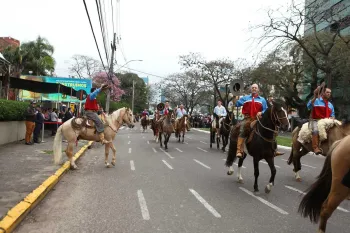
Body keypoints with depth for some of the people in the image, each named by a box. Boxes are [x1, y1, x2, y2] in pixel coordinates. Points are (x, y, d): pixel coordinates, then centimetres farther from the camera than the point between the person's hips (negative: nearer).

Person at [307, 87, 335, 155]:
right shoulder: (316, 101, 1)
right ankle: (315, 147, -38)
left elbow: (332, 115, 23)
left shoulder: (330, 105, 19)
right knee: (316, 130, -34)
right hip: (316, 120, -6)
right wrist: (315, 97, -26)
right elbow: (309, 106, -18)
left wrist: (332, 118, -3)